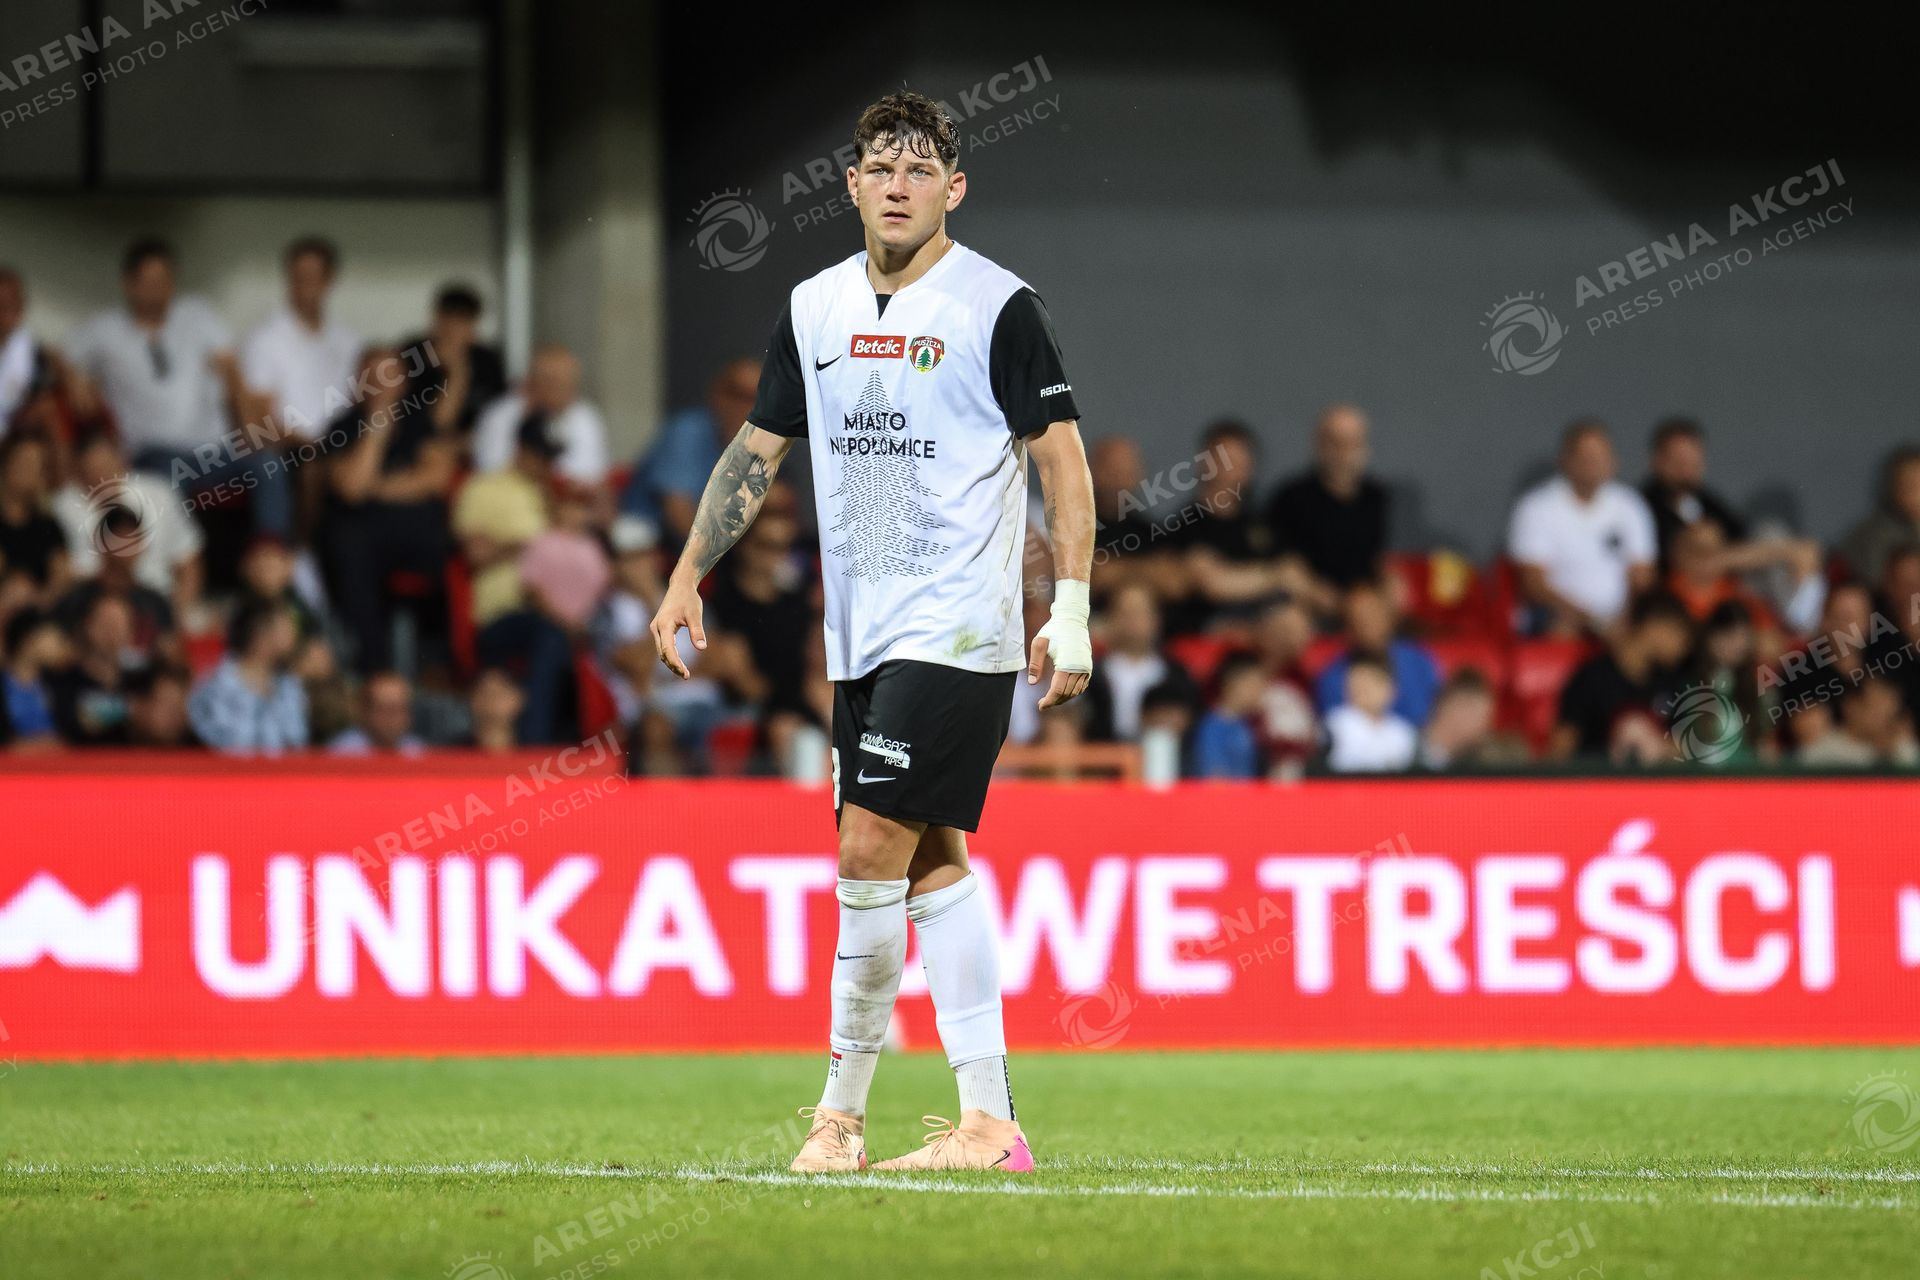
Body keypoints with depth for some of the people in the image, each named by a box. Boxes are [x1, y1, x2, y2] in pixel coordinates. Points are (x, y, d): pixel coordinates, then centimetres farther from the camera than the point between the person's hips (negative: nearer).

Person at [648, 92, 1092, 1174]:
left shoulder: (998, 306, -7)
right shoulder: (816, 309, 10)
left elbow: (1064, 461, -6)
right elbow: (758, 449, 18)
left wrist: (1071, 614, -12)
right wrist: (689, 576, 11)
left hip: (959, 629, -6)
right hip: (862, 635, 6)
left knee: (872, 847, -12)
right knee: (932, 860, 5)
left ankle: (843, 1107, -3)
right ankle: (989, 1123, 6)